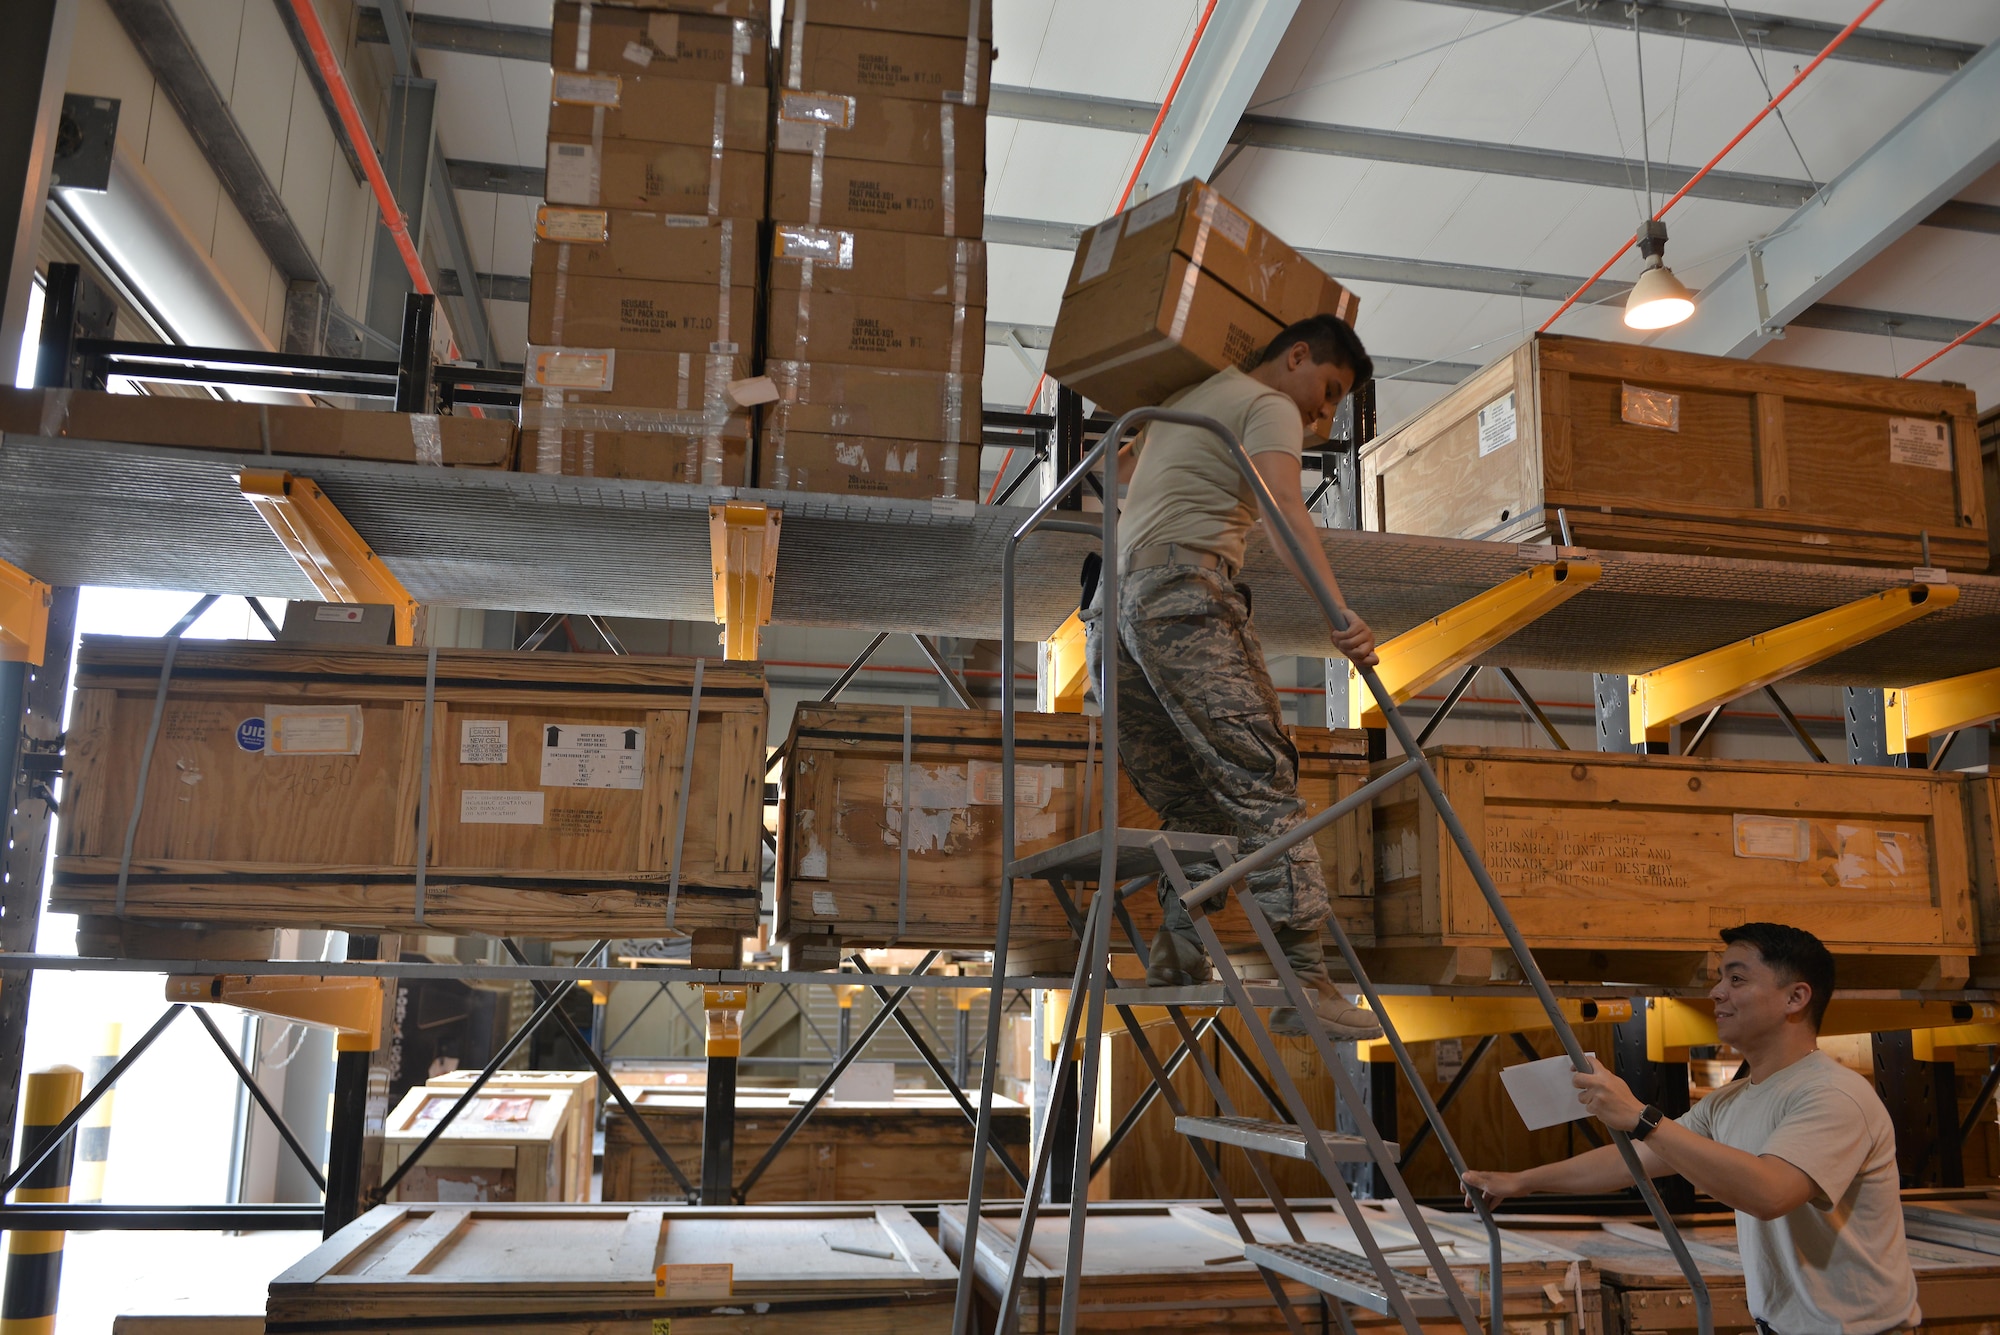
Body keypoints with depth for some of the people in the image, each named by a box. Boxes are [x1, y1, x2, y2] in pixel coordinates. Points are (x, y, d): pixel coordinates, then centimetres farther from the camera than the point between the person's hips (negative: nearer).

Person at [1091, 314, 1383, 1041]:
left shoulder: (1181, 400, 32)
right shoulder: (1270, 406, 6)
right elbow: (1285, 506, -14)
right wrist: (1339, 609, -27)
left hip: (1113, 604, 9)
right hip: (1185, 588, -9)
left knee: (1195, 806, 9)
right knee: (1264, 784, -16)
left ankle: (1174, 968, 0)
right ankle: (1302, 983, -25)